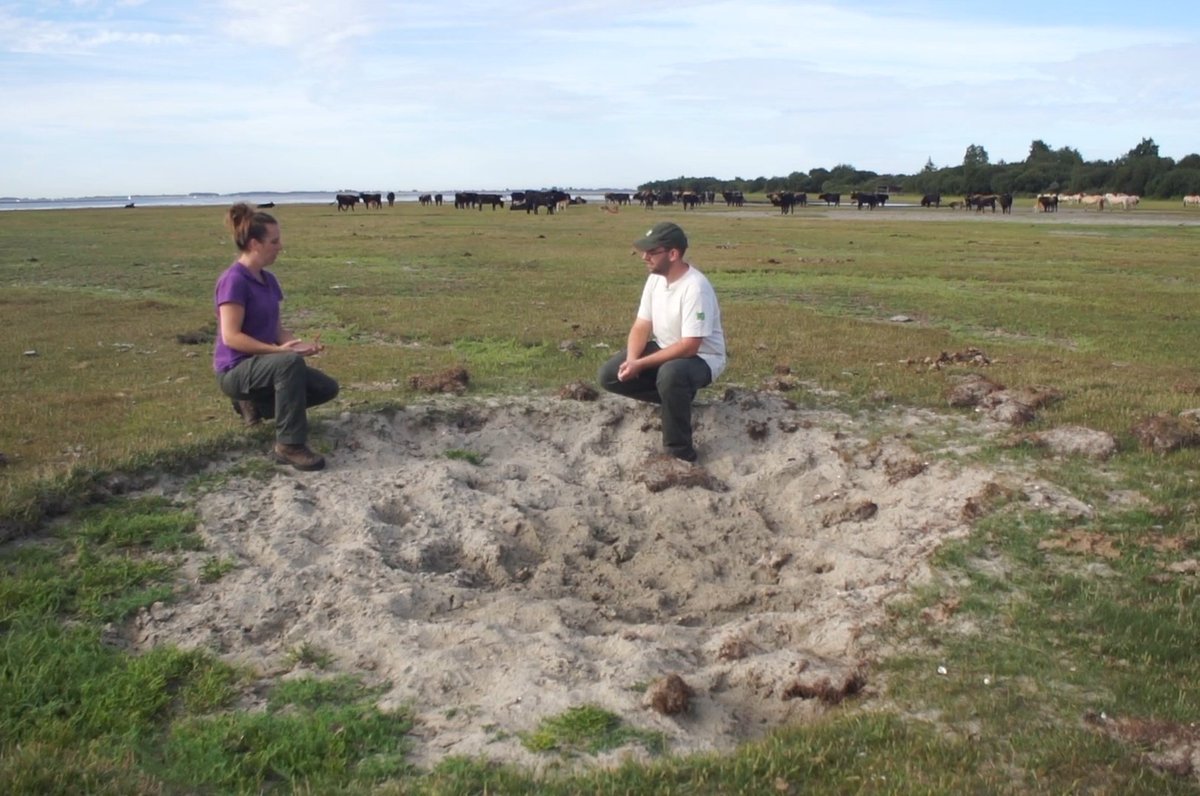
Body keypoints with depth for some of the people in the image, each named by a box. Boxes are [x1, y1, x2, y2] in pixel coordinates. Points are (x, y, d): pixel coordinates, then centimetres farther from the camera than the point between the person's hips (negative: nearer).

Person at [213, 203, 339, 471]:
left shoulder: (268, 279, 9)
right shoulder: (233, 280, -17)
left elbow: (277, 329, 11)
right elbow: (231, 337, -23)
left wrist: (301, 345, -8)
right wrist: (278, 350, -27)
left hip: (263, 364, 9)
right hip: (235, 370, -9)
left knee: (326, 388, 5)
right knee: (290, 362, -36)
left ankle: (253, 404, 17)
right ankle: (289, 445, -30)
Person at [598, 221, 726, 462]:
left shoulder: (695, 287, -29)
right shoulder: (655, 278, -3)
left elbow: (689, 346, -31)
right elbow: (641, 326, 1)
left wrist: (641, 364, -30)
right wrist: (631, 361, -18)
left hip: (701, 357, -8)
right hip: (664, 350, 8)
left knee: (670, 374, -42)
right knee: (608, 376, -4)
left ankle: (680, 452, -24)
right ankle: (677, 395, 10)